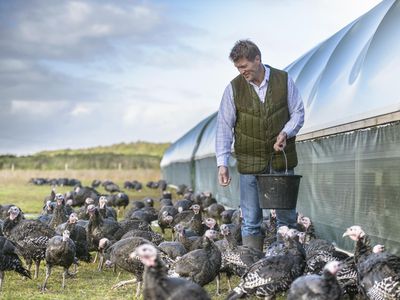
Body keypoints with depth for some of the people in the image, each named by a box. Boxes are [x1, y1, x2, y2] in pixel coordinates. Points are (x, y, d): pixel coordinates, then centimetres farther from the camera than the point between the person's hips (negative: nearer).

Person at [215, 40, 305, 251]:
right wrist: (222, 163, -9)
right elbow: (224, 127, -1)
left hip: (282, 160, 1)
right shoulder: (234, 88, -2)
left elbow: (298, 113, 8)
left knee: (287, 216, 7)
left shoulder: (283, 80, 0)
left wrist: (285, 132, -12)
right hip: (249, 162, -1)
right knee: (251, 221, 2)